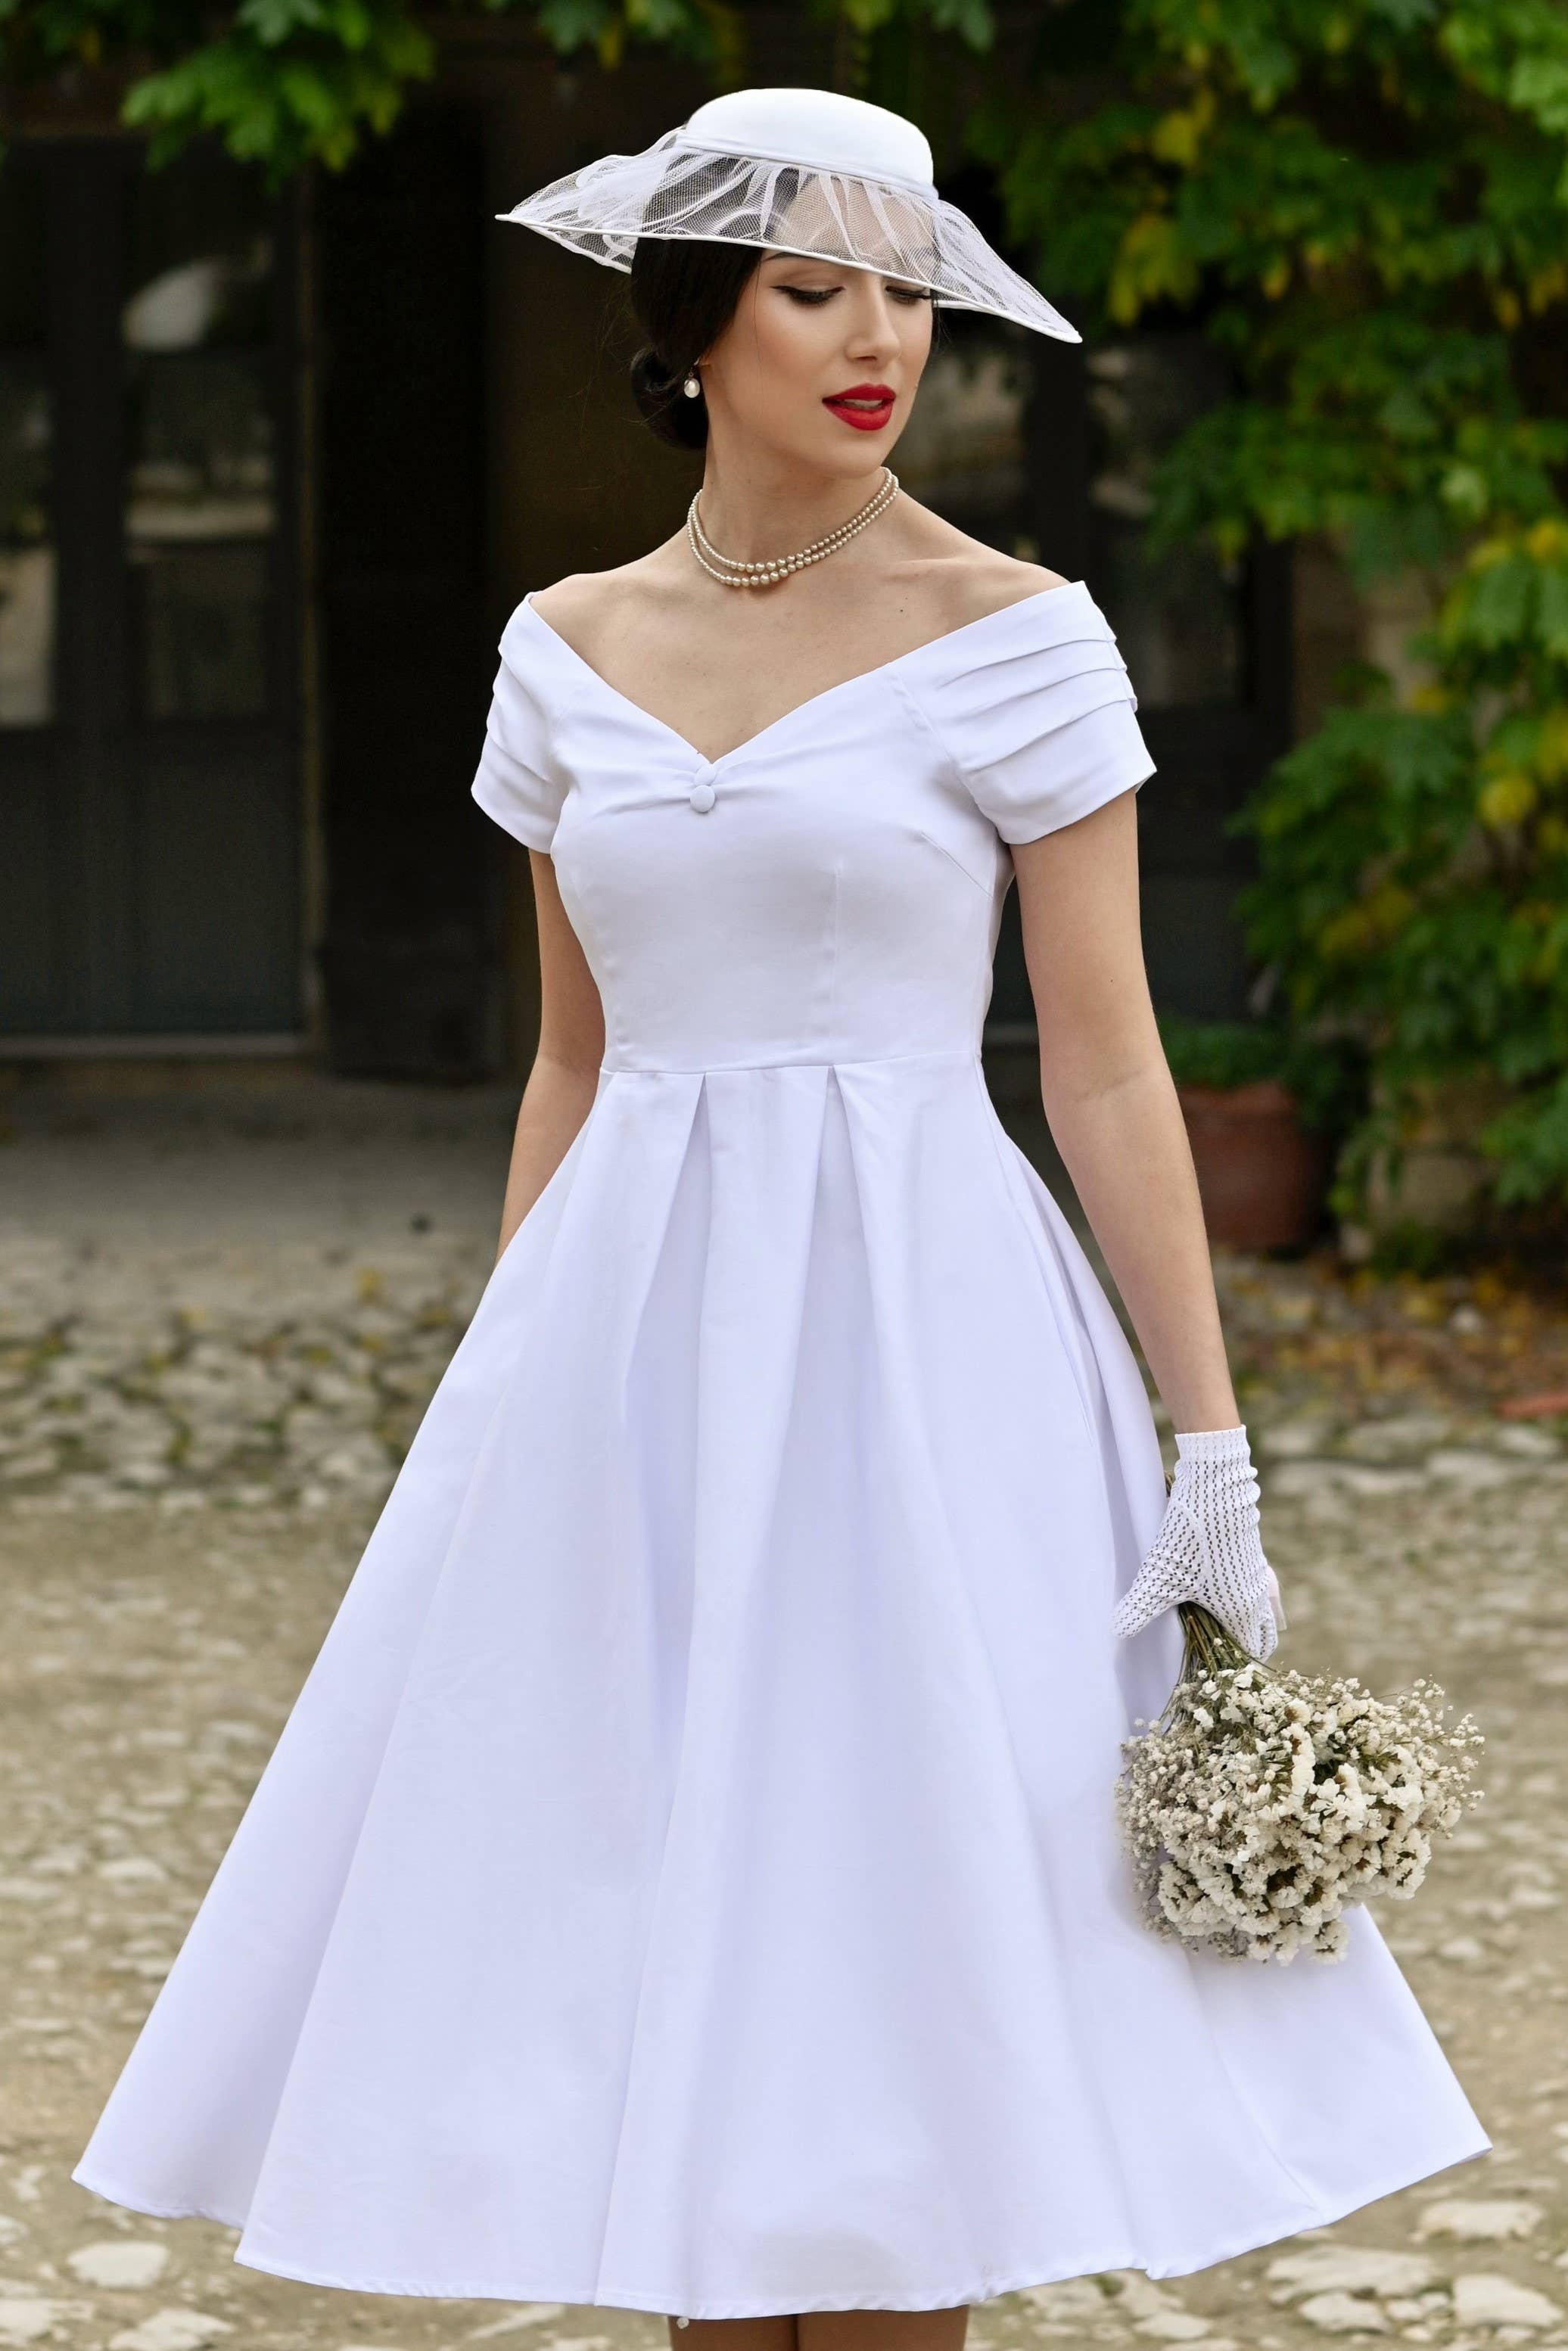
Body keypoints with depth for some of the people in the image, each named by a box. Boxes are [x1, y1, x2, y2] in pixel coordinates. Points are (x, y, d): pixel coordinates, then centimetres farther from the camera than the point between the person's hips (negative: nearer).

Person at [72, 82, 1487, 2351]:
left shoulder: (1013, 638, -3)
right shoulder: (571, 649, 9)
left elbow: (1107, 1066, -5)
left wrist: (1209, 1446, -9)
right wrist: (498, 1419, 13)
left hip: (917, 1326, -4)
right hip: (630, 1335, 4)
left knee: (887, 1941, -2)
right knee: (659, 1940, 6)